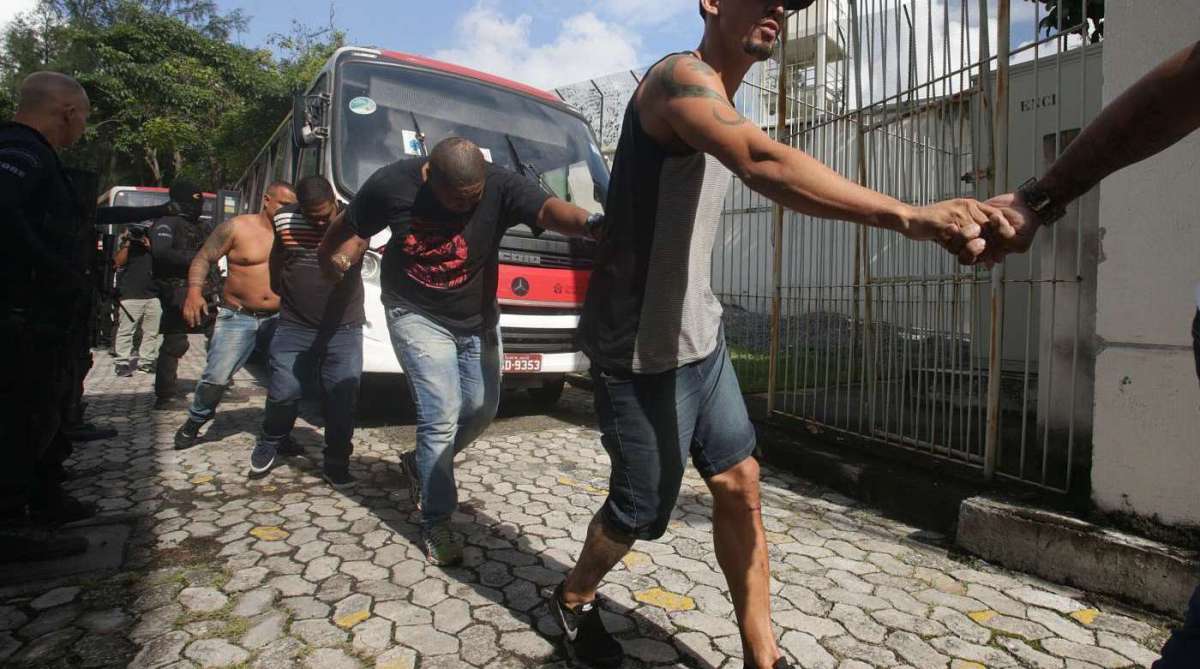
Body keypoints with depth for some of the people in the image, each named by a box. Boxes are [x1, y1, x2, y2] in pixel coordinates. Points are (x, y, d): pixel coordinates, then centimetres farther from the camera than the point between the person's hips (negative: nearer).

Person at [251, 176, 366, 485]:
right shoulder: (284, 220, 3)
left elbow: (354, 244, -29)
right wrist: (278, 293, 29)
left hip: (343, 330, -2)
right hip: (294, 328, 2)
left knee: (342, 400, 0)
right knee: (283, 393, 4)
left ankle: (336, 464, 17)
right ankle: (270, 443, 34)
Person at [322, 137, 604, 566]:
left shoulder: (501, 187, -21)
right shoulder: (392, 184, -18)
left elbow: (548, 209, -42)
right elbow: (352, 227, 4)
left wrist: (590, 223, -59)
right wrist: (335, 256, -8)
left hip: (478, 318, 3)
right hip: (417, 316, -3)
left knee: (482, 409, 12)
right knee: (442, 415, -10)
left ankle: (421, 464, 38)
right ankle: (435, 524, 6)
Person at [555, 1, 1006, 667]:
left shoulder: (717, 106, 16)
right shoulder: (681, 77, -16)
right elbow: (764, 163, -35)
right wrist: (910, 217, -43)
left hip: (697, 336, 9)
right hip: (640, 349, -9)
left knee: (739, 484, 5)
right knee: (642, 507, 6)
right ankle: (573, 597, 36)